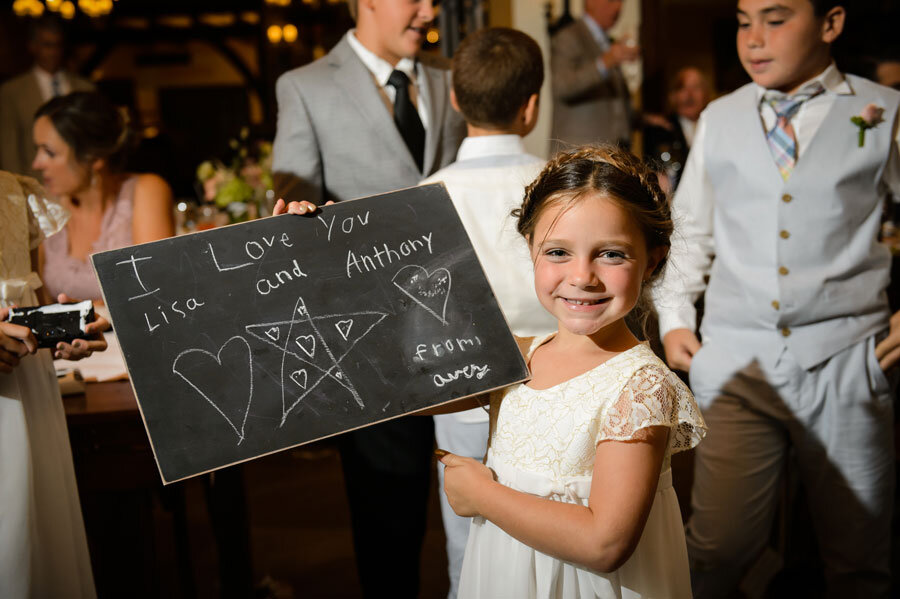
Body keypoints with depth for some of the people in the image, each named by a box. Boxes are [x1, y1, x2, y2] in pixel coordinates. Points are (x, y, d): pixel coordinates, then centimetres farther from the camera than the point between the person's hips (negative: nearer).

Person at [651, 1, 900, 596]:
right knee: (720, 547, -4)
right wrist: (675, 317, 10)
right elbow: (691, 230, 18)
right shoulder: (720, 118, 9)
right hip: (736, 358, 1)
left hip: (844, 360, -1)